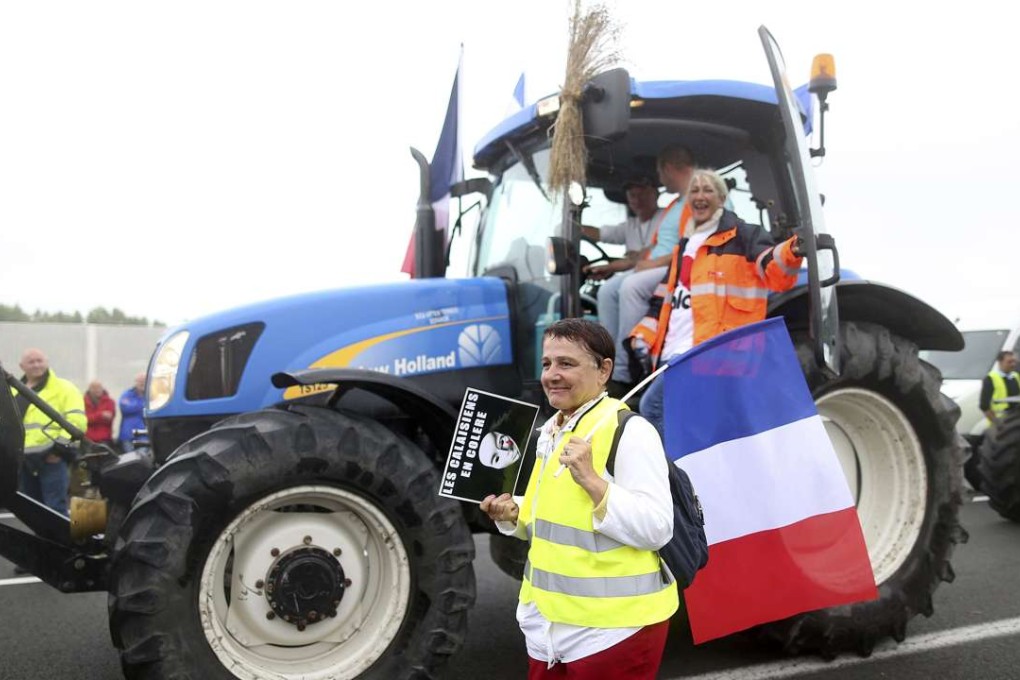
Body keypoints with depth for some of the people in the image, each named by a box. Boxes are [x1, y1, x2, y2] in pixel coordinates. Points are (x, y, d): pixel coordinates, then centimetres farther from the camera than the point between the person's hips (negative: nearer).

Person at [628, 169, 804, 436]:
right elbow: (664, 299, 27)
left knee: (653, 407, -18)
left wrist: (791, 252, -33)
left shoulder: (741, 235, 3)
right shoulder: (683, 247, 25)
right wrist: (642, 337, 16)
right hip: (674, 355, 8)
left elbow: (774, 273, -12)